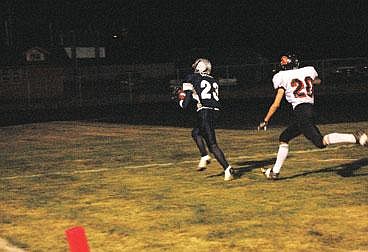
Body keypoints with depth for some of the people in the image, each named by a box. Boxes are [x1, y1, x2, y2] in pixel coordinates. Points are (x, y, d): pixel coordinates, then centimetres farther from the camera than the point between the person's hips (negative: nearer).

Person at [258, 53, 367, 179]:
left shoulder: (283, 77, 0)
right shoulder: (308, 71, 15)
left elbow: (276, 104, -3)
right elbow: (318, 81, 38)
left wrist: (265, 121, 4)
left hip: (299, 111, -8)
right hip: (310, 110, 8)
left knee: (320, 142, -17)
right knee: (284, 138, 19)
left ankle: (355, 137, -29)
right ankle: (275, 171, 20)